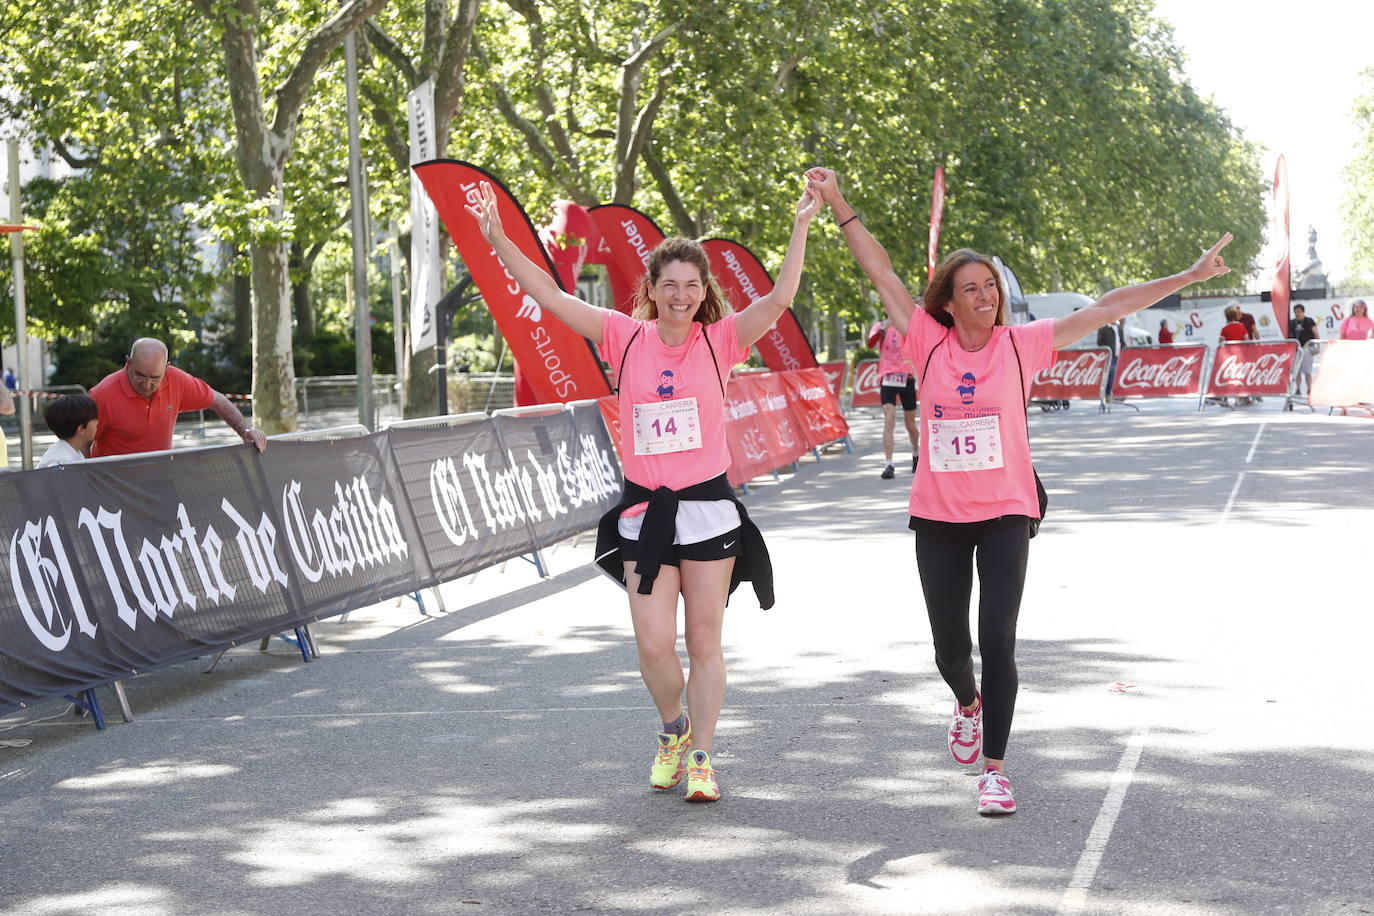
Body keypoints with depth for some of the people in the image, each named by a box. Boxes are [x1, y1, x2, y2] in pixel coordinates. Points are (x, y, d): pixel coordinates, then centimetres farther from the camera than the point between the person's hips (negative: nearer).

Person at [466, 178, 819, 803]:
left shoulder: (719, 341, -2)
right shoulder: (627, 338, 1)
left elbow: (779, 300, -14)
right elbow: (550, 296, -2)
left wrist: (801, 227, -23)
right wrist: (497, 238, -9)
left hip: (709, 507, -1)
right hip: (644, 511, 1)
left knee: (704, 642, 4)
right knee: (654, 646, -4)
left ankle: (700, 757, 16)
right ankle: (673, 730, 26)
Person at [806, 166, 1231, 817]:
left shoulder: (1021, 345, -3)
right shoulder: (929, 343, -1)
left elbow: (1105, 309, -4)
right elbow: (881, 273, 0)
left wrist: (1189, 276, -5)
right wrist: (838, 206, -1)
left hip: (1004, 514, -2)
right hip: (937, 517, 2)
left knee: (998, 643, -9)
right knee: (950, 647, 10)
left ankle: (994, 768, 0)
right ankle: (967, 705, 45)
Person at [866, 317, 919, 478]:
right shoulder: (880, 326, 4)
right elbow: (871, 342, -16)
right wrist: (882, 329, -33)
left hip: (907, 377, 2)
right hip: (888, 378, -2)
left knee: (910, 424, 11)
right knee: (889, 419, -16)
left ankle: (916, 455, 37)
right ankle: (888, 465, -17)